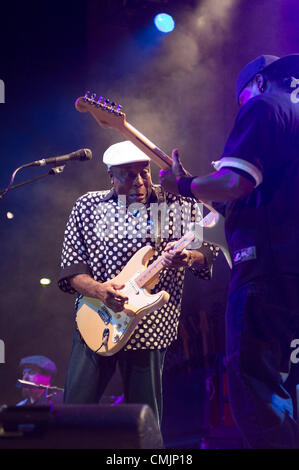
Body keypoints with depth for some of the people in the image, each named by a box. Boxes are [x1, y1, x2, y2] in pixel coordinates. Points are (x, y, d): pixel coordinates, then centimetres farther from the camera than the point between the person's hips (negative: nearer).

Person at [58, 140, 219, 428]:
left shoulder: (178, 205, 3)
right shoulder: (88, 206, 6)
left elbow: (207, 253, 4)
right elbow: (71, 267, 2)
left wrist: (188, 258, -20)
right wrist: (99, 290, -18)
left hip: (150, 327, -1)